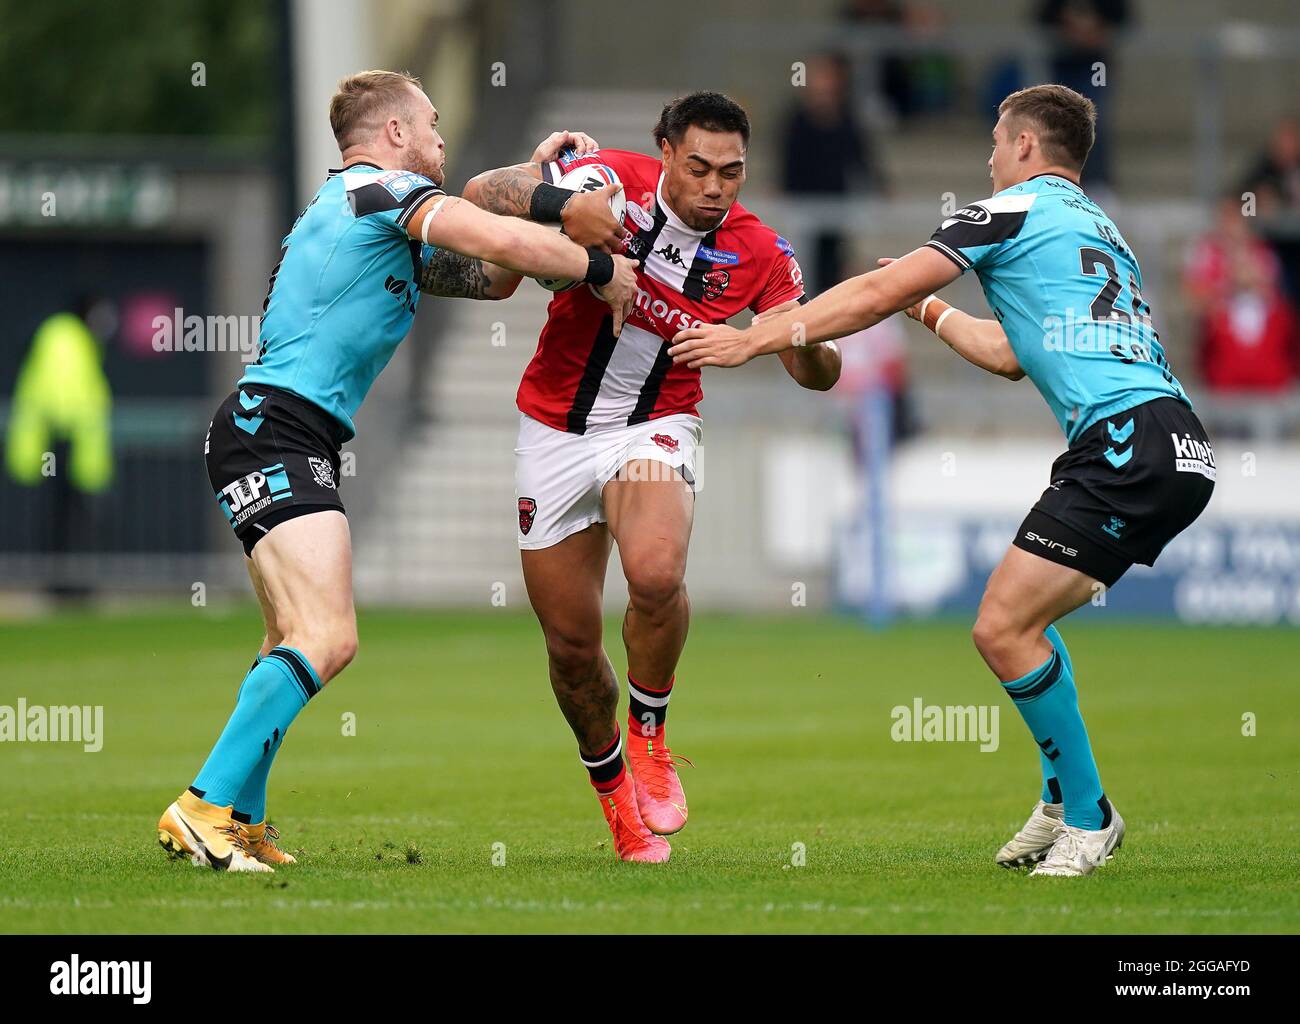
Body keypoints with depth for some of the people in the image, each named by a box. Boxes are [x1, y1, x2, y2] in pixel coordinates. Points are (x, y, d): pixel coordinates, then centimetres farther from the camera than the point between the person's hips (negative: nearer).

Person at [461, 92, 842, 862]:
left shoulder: (759, 252, -10)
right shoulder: (611, 180, -14)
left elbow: (817, 375, -6)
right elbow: (483, 193, -13)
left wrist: (808, 343, -30)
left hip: (654, 430, -1)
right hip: (555, 432, 1)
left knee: (656, 575, -32)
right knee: (571, 643, 4)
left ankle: (650, 736, -6)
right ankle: (613, 790, 31)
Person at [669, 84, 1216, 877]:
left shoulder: (1015, 210, 2)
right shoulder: (1097, 229, 28)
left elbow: (876, 296, 3)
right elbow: (1012, 353, 37)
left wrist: (755, 339, 10)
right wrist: (928, 308, 51)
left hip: (1130, 445, -9)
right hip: (1176, 450, 9)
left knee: (1003, 627, -10)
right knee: (1021, 621, 20)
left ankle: (1088, 818, -3)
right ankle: (1063, 804, 21)